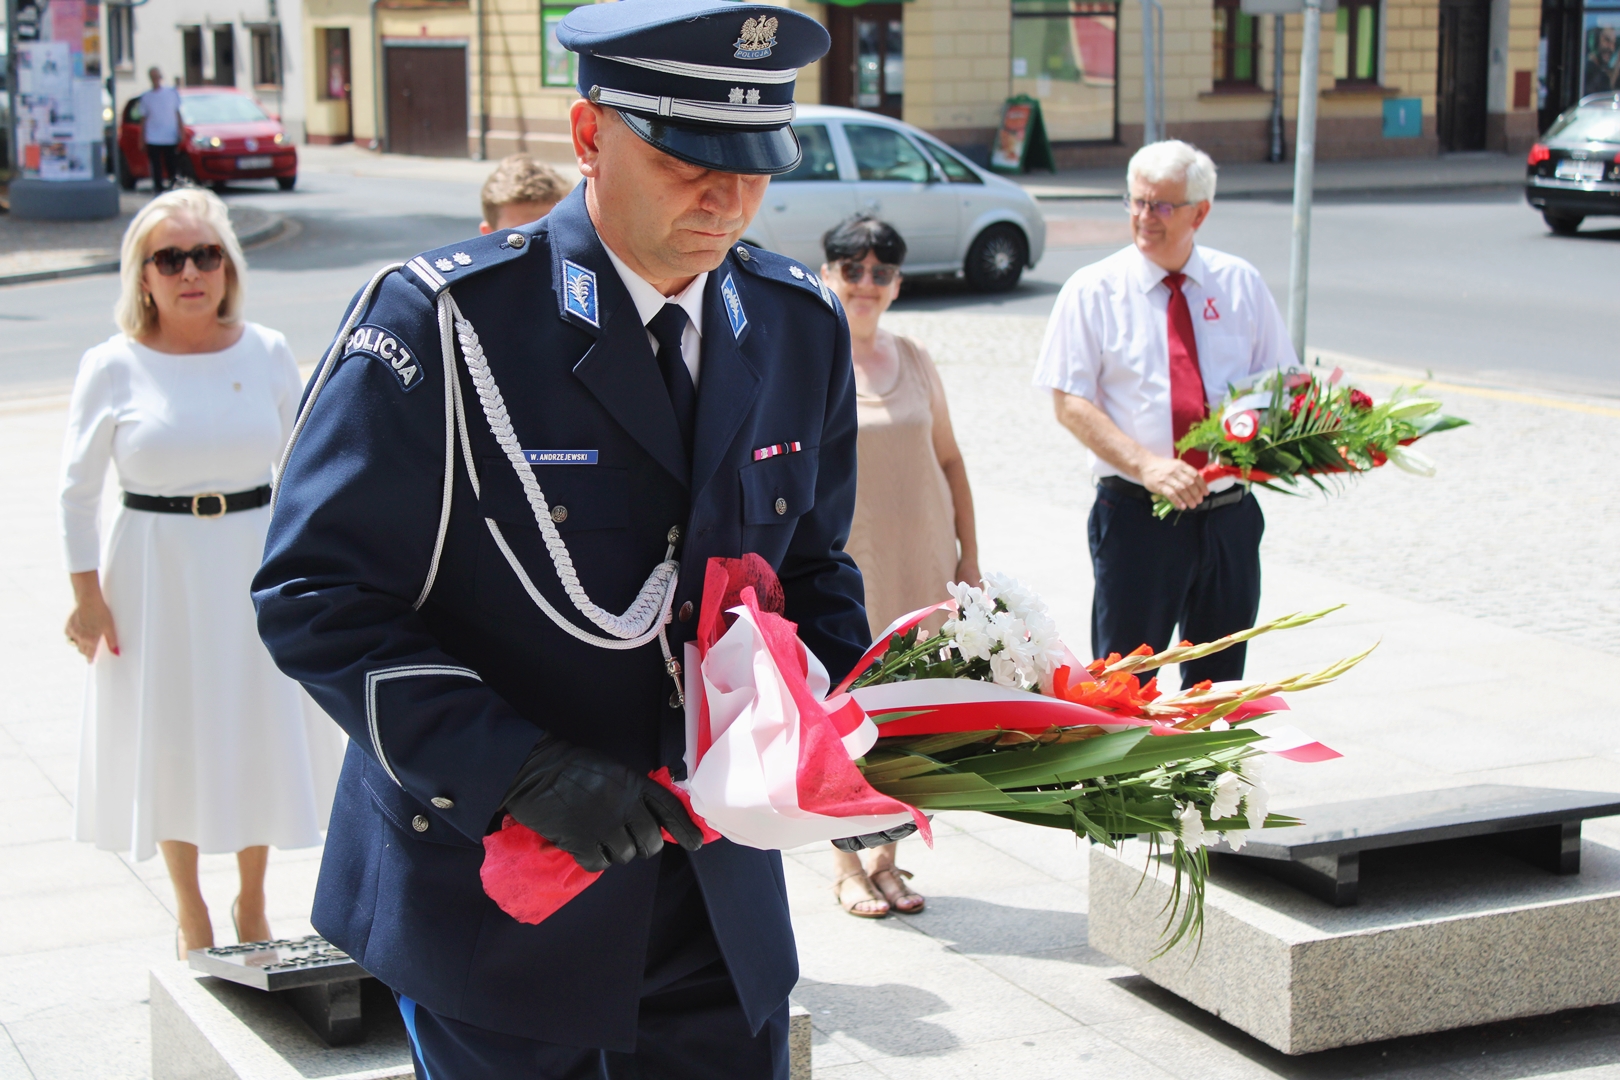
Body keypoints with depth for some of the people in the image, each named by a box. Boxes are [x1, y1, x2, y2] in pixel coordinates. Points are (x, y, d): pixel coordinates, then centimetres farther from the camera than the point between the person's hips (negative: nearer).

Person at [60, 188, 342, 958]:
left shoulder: (267, 354, 0)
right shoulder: (113, 367, -6)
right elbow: (78, 491, 0)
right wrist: (86, 593, -4)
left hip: (256, 566, 2)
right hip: (157, 571, -2)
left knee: (261, 733, 9)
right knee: (170, 742, 7)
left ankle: (253, 903, 30)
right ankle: (191, 916, 26)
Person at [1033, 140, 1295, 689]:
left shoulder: (1240, 284, 7)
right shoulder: (1093, 290, -2)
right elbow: (1070, 403, -6)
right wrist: (1146, 464, -20)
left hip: (1229, 514, 3)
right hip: (1138, 514, -3)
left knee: (1220, 680, 12)